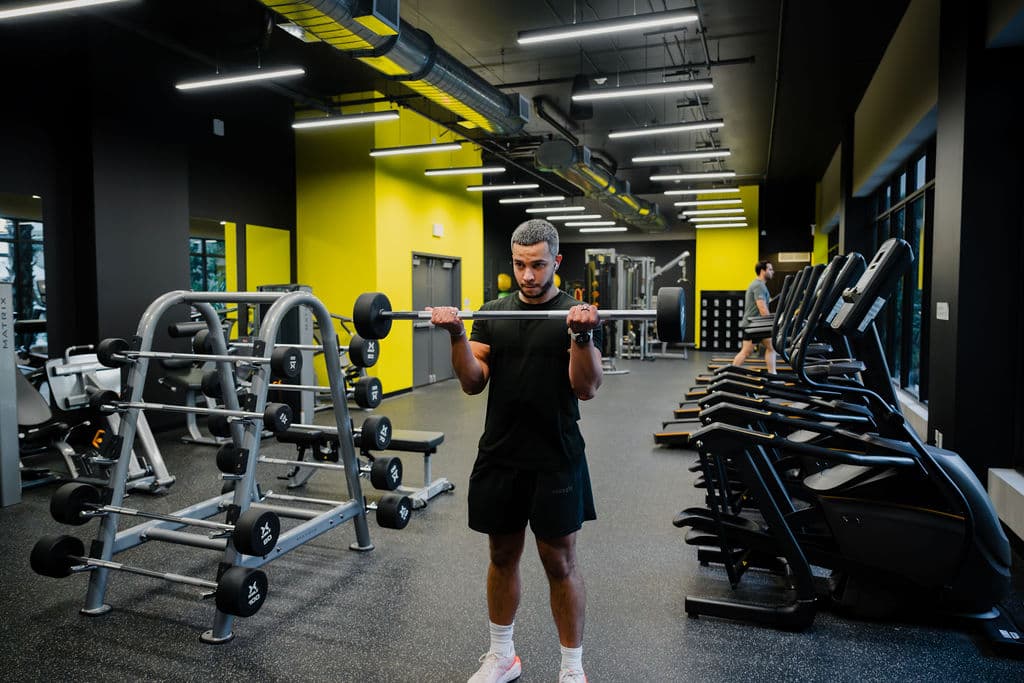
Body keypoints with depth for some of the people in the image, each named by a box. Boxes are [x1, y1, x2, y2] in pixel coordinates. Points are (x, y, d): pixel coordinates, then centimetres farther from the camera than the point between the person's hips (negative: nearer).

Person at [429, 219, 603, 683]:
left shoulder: (577, 313, -5)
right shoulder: (493, 312, 6)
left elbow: (587, 388, -14)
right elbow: (473, 382, 0)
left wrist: (583, 334, -30)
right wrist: (457, 336, -16)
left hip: (556, 460, -3)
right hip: (499, 457, 4)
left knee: (560, 562, 6)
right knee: (503, 556, 16)